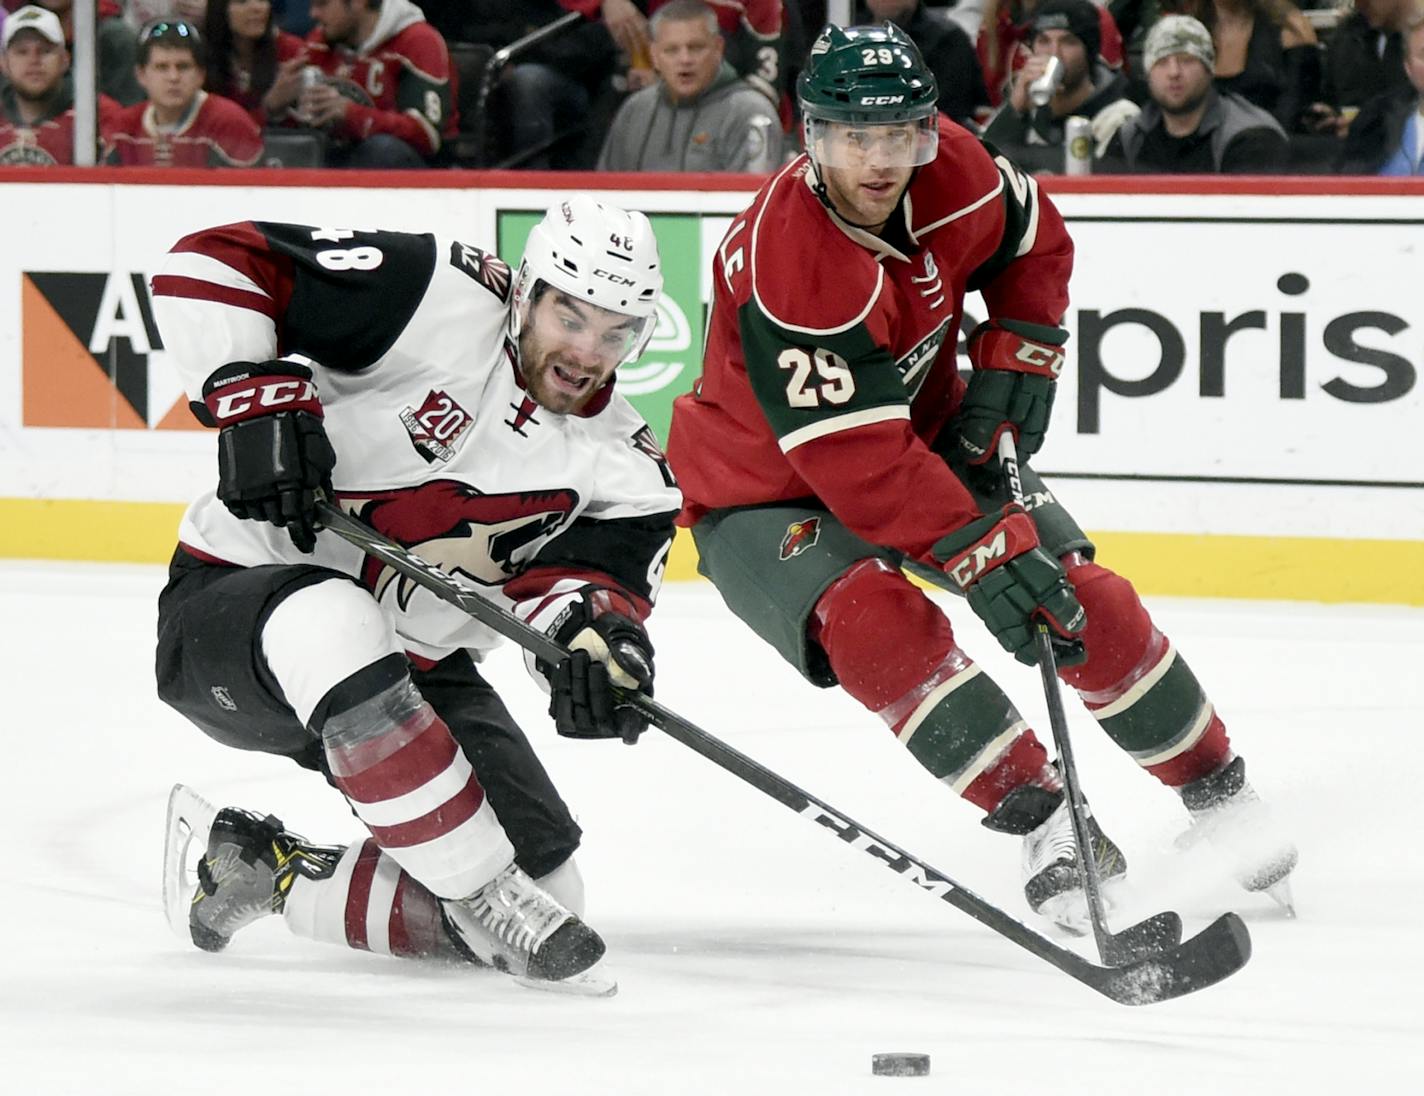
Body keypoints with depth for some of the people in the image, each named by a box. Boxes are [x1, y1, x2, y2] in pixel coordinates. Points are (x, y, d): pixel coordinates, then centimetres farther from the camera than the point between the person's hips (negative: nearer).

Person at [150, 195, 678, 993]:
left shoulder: (625, 467, -1)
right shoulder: (440, 301, -18)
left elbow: (593, 574, -16)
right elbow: (214, 263, -18)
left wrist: (597, 636, -39)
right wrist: (256, 396, -31)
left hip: (410, 670, 6)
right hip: (229, 609, -6)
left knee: (547, 888, -4)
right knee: (331, 618, -43)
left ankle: (276, 876, 15)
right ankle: (483, 891, -32)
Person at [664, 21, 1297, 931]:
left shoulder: (952, 172, -15)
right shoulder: (788, 260, -36)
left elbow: (1034, 241, 10)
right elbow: (856, 460, -39)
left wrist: (1018, 359, -4)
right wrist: (982, 555, -43)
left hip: (931, 436, 6)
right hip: (772, 488, -6)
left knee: (1085, 603, -3)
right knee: (879, 625, -33)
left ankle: (1218, 791, 16)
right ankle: (1050, 827, -29)